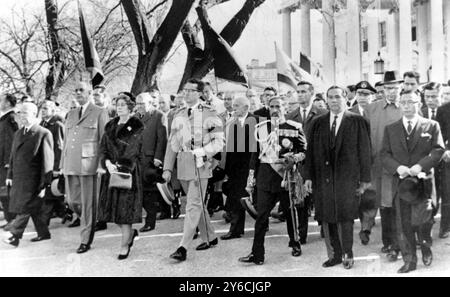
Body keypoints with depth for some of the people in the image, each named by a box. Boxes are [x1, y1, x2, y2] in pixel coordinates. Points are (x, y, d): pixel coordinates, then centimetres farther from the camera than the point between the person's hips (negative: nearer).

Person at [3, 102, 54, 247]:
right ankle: (43, 233, 24)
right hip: (18, 179, 7)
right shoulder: (18, 134, 15)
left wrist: (44, 184, -13)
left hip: (32, 180, -7)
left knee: (25, 208, -4)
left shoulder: (44, 134, -9)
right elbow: (13, 156, 20)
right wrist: (10, 175, 15)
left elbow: (47, 161, -11)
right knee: (34, 209, 13)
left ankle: (15, 235, 4)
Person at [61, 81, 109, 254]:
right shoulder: (71, 114, 19)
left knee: (88, 203, -1)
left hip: (89, 164, -6)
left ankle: (86, 241, 10)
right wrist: (63, 164, 14)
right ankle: (90, 223, 34)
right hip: (71, 165, 6)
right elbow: (66, 141, 20)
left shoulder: (99, 113, 0)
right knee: (72, 201, 9)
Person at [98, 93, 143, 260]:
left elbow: (133, 150, -11)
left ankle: (125, 246, 8)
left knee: (126, 207, -3)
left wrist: (120, 166, -20)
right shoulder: (110, 126, 14)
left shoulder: (136, 127, -2)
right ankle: (131, 232, 30)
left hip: (129, 171, -5)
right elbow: (103, 147, 6)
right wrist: (108, 163, -12)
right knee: (111, 207, 5)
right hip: (111, 170, 5)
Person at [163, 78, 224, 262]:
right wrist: (167, 168, 8)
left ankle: (183, 248, -6)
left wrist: (200, 152, -18)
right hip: (182, 164, 6)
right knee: (197, 204, 15)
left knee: (193, 205, -8)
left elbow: (219, 142, -7)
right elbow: (172, 144, 13)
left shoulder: (209, 114, -4)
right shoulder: (179, 116, 13)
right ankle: (210, 238, 30)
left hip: (200, 164, -6)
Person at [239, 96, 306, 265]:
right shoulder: (261, 128, 8)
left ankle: (295, 244, 34)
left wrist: (295, 158, -16)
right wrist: (251, 177, 8)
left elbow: (303, 150, 5)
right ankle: (257, 254, 2)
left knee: (290, 212, 11)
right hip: (265, 174, 2)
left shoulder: (294, 128, 0)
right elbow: (256, 153, 10)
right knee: (261, 214, -2)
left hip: (286, 174, -1)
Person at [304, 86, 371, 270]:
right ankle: (334, 254, 18)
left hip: (347, 178, -3)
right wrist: (308, 176, 2)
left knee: (346, 217, 1)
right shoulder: (318, 123, 9)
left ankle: (347, 254, 17)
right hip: (323, 177, 3)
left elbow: (364, 151, -1)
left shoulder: (357, 122, 1)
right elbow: (311, 150, 8)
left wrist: (364, 179, -4)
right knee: (327, 218, 6)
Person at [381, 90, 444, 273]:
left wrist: (420, 166, -15)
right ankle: (409, 260, 16)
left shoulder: (431, 126, 7)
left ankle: (426, 247, 24)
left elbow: (438, 150, -1)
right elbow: (384, 154, 5)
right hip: (400, 182, 2)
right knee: (403, 224, 4)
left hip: (423, 181, -2)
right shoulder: (391, 129, 11)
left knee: (422, 220, -7)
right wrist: (398, 167, -13)